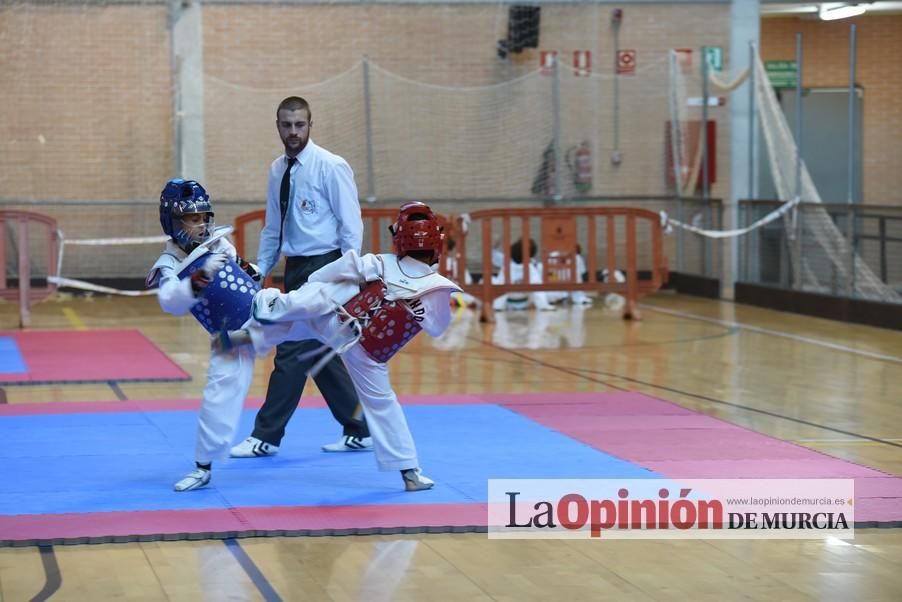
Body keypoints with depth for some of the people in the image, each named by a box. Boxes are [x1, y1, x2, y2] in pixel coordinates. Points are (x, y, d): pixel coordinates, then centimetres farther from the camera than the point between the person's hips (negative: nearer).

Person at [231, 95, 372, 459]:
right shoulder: (277, 170, 10)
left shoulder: (331, 167, -11)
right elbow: (272, 228, 16)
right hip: (296, 269, 8)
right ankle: (358, 431, 21)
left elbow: (351, 225, -11)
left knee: (294, 351, -7)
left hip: (324, 268, -8)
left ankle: (267, 436, 1)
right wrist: (258, 273, 11)